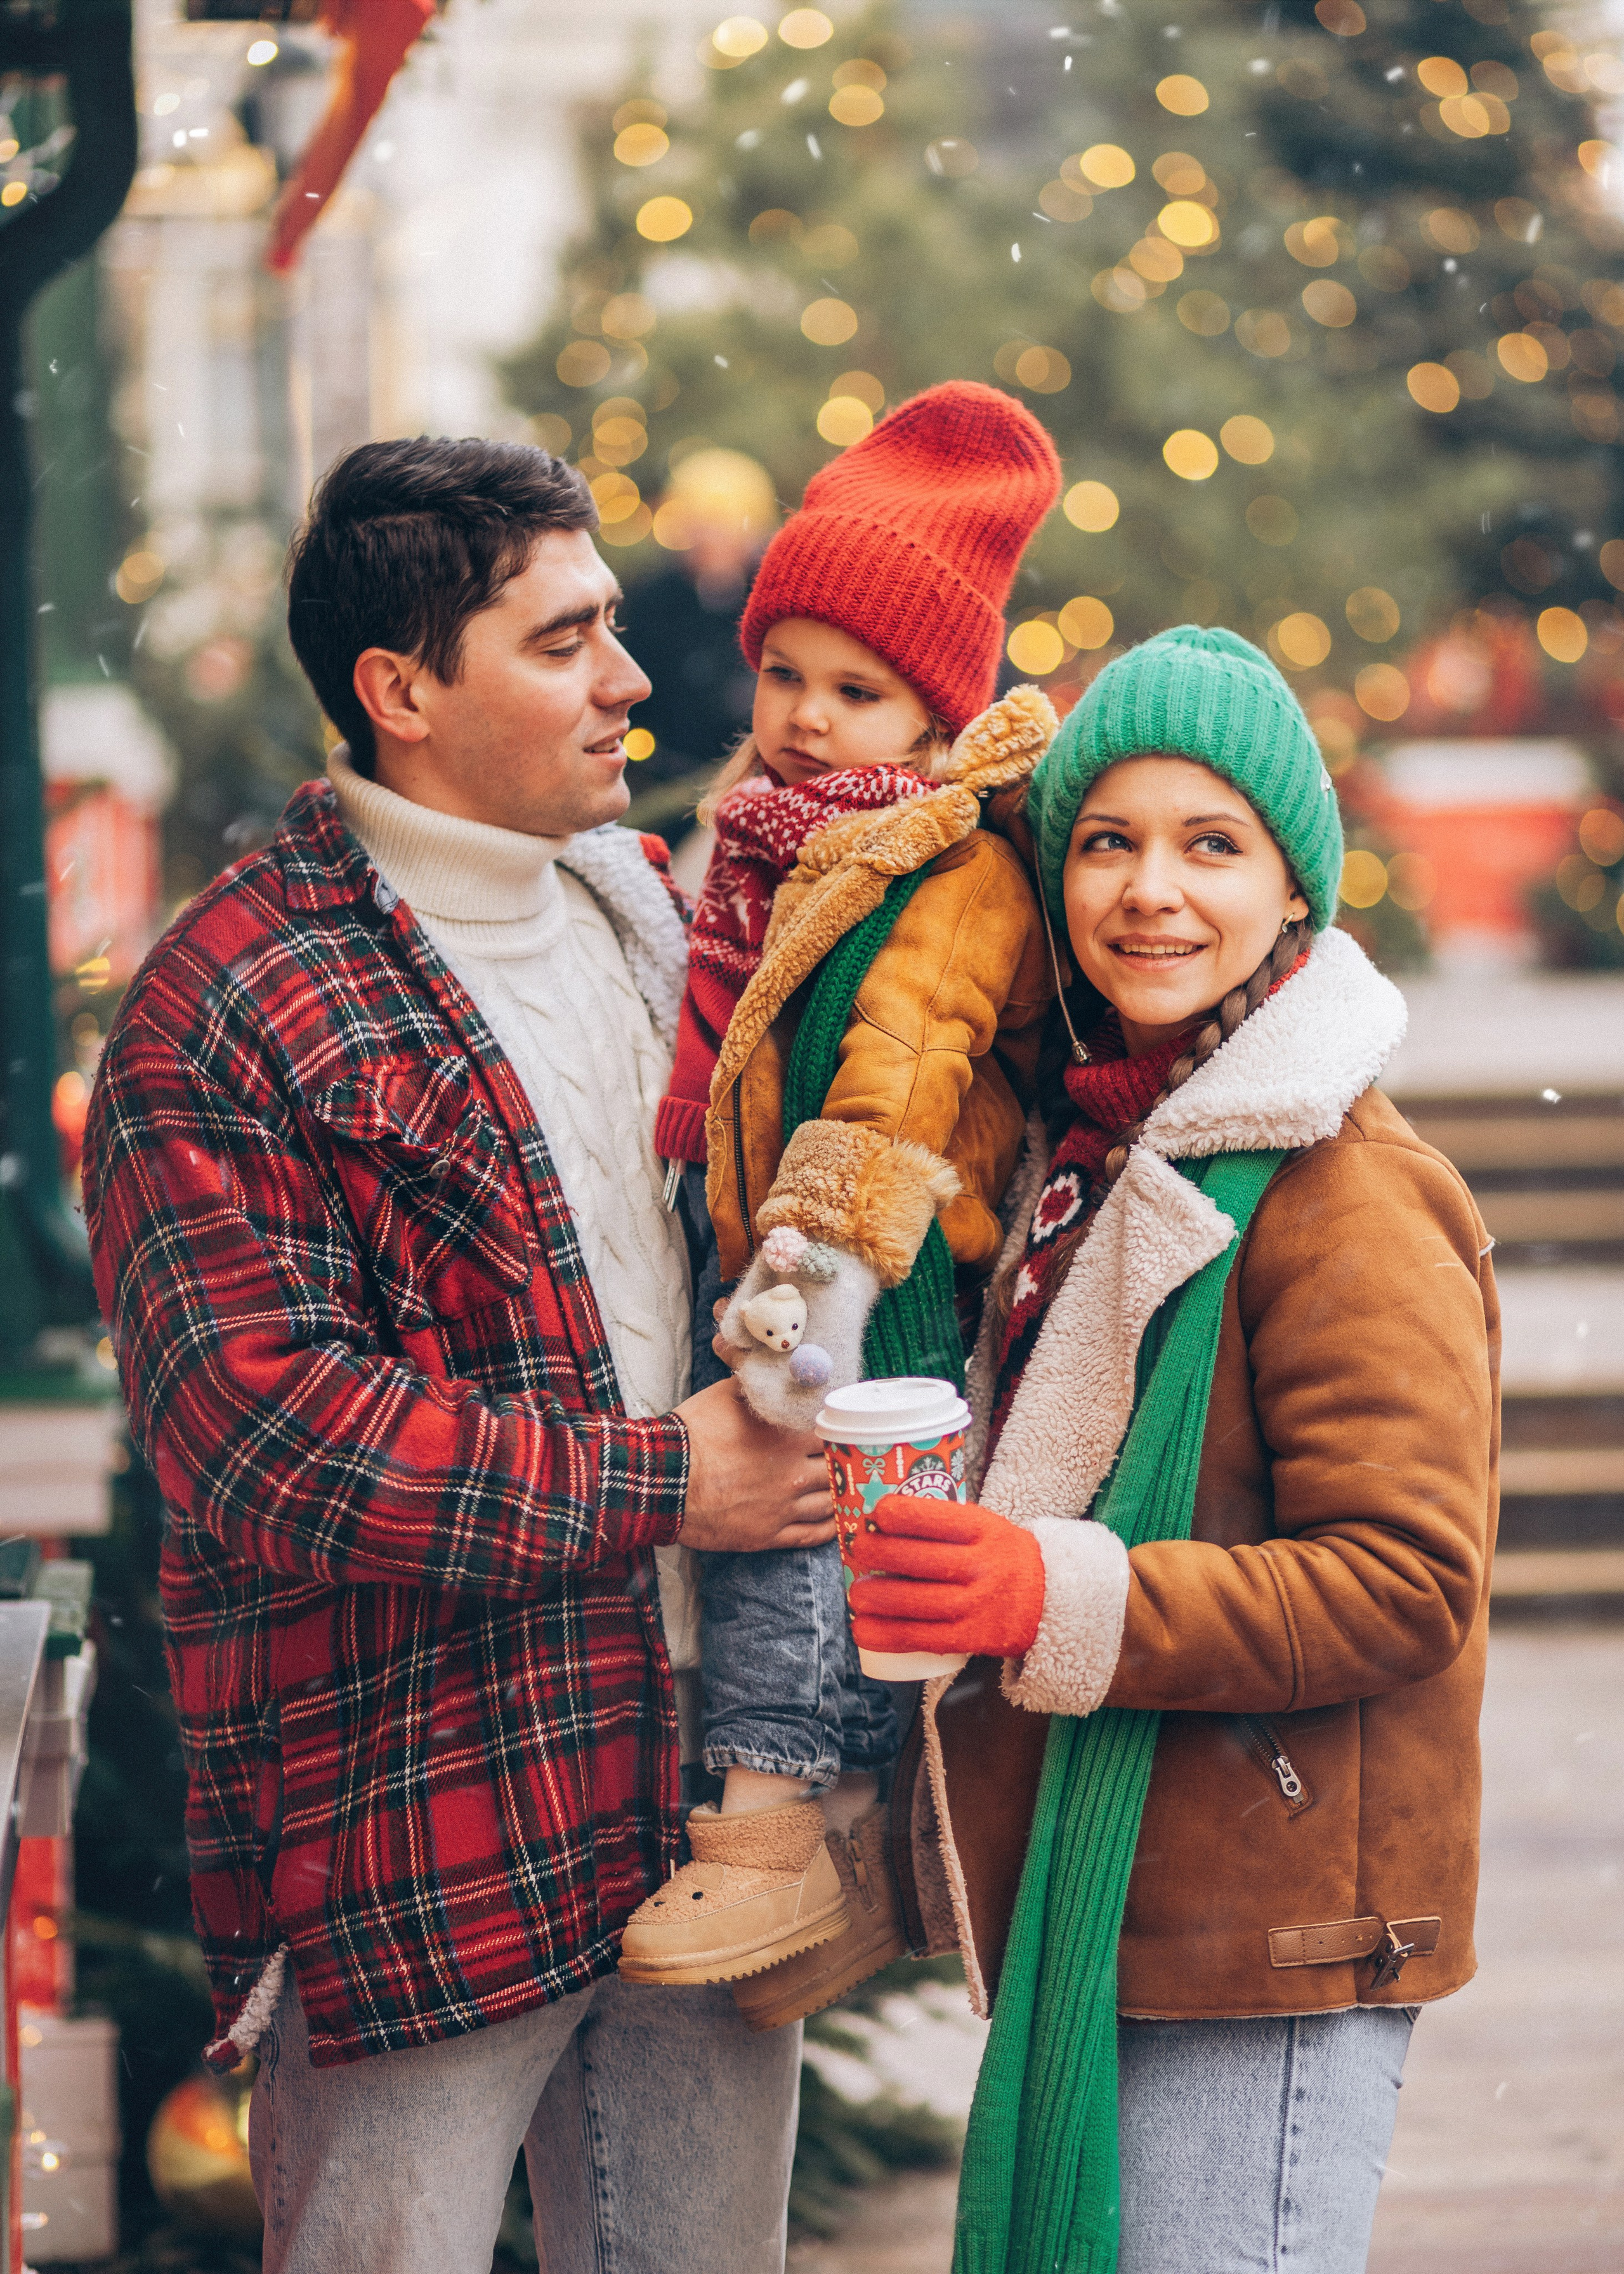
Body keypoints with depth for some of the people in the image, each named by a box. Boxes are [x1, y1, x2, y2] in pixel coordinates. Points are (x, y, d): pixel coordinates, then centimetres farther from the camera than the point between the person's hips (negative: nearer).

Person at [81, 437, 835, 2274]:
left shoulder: (654, 915, 14)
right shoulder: (228, 1008, -10)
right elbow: (259, 1431, -17)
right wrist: (651, 1488, -15)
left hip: (709, 1786, 7)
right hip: (416, 1828, -7)